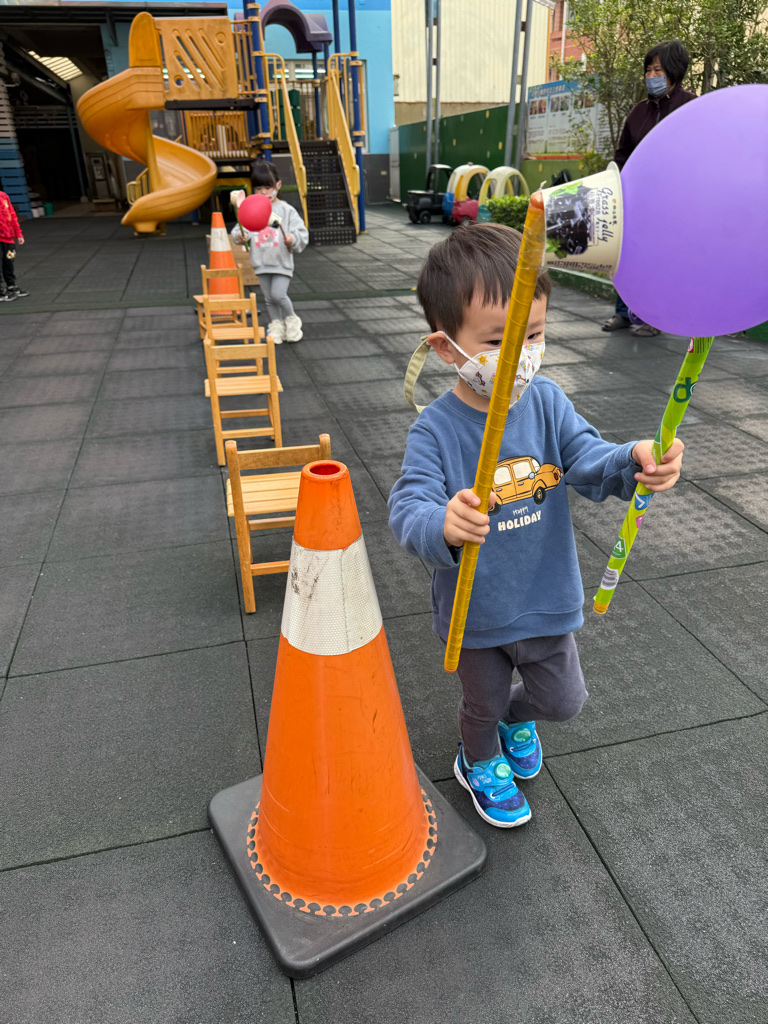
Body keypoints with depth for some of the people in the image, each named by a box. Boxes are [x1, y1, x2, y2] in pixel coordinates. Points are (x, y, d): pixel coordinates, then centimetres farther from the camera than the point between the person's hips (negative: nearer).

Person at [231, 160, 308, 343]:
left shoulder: (286, 210, -2)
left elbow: (302, 233, -3)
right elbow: (241, 228, 4)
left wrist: (292, 240, -23)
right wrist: (240, 236, -18)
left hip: (282, 261, -3)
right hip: (261, 262, 4)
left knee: (278, 294, -16)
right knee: (269, 298, 10)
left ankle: (291, 320, 9)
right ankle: (276, 325, 27)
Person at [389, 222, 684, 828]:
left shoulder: (547, 402, -11)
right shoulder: (436, 430, -24)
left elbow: (589, 461, -13)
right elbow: (409, 508, -31)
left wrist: (634, 464, -36)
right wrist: (443, 526, -55)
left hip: (548, 600, 4)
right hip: (476, 613, -3)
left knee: (563, 699, 24)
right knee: (484, 703, 24)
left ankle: (516, 715, 60)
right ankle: (480, 762, 58)